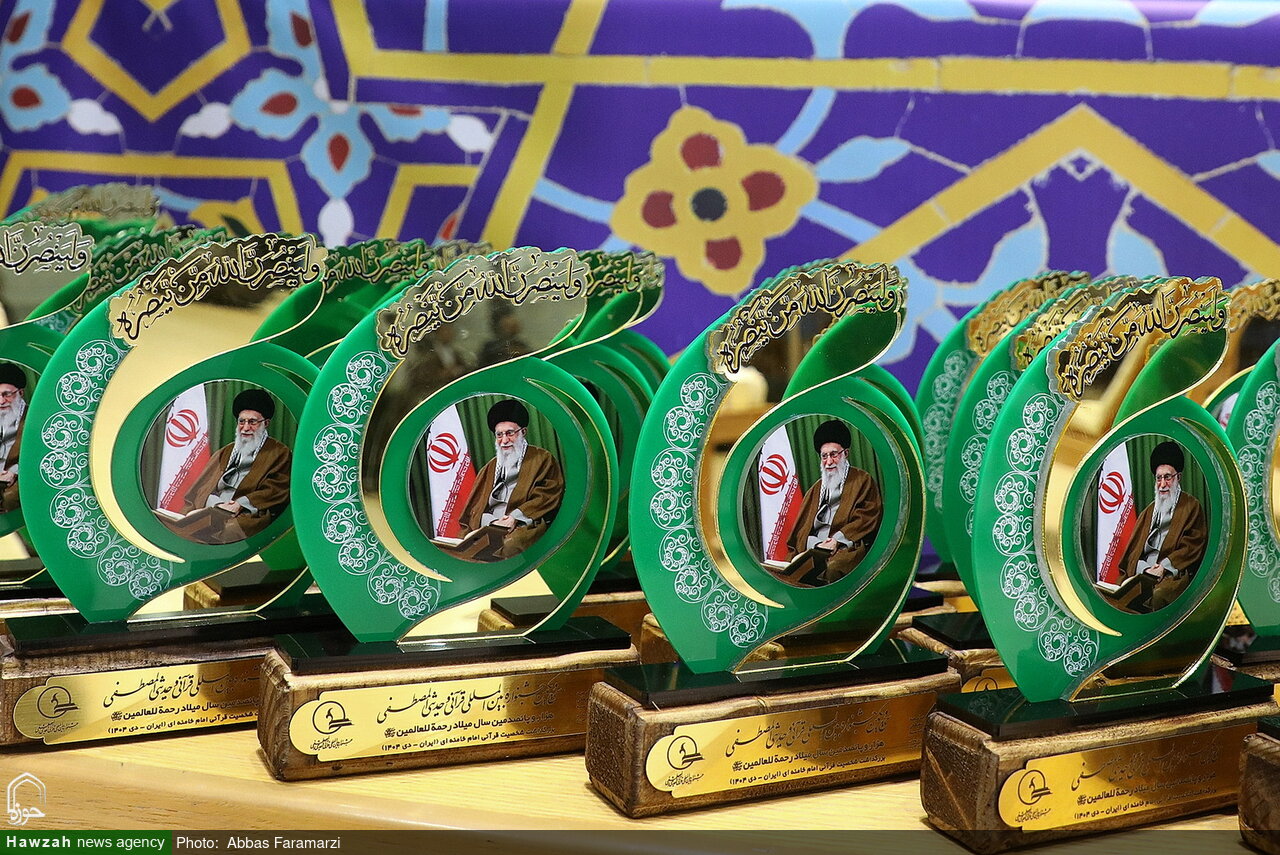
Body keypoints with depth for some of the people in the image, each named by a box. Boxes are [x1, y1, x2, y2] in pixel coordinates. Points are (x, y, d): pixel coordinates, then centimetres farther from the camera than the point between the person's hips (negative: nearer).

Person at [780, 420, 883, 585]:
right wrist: (816, 544, -5)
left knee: (833, 569, -40)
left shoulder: (862, 481, 14)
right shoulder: (816, 490, 28)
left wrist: (838, 540, -11)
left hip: (848, 548, -4)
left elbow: (868, 518, 1)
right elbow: (801, 530, 19)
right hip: (814, 549, 4)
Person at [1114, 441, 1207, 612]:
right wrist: (1144, 569, -4)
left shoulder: (1191, 507, 13)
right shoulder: (1148, 512, 27)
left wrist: (1165, 566, -12)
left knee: (1158, 596, -38)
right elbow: (1134, 549, 19)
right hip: (1142, 574, 4)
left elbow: (1192, 546, 1)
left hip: (1174, 574, -4)